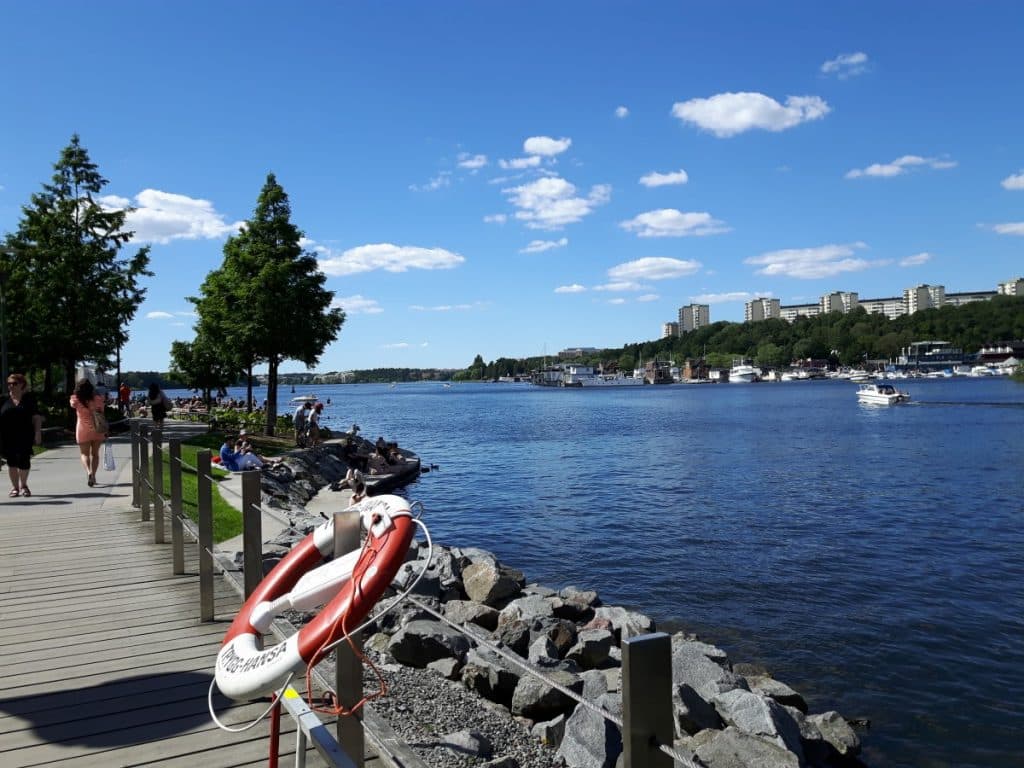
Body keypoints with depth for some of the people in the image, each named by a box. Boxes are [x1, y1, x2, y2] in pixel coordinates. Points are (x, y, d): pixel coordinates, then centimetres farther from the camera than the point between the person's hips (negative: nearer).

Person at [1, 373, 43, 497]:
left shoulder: (29, 398, 2)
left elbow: (36, 417, 1)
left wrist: (38, 432, -7)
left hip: (25, 436, -2)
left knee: (23, 460, -2)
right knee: (11, 462, 5)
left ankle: (23, 485, 19)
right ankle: (15, 487, 18)